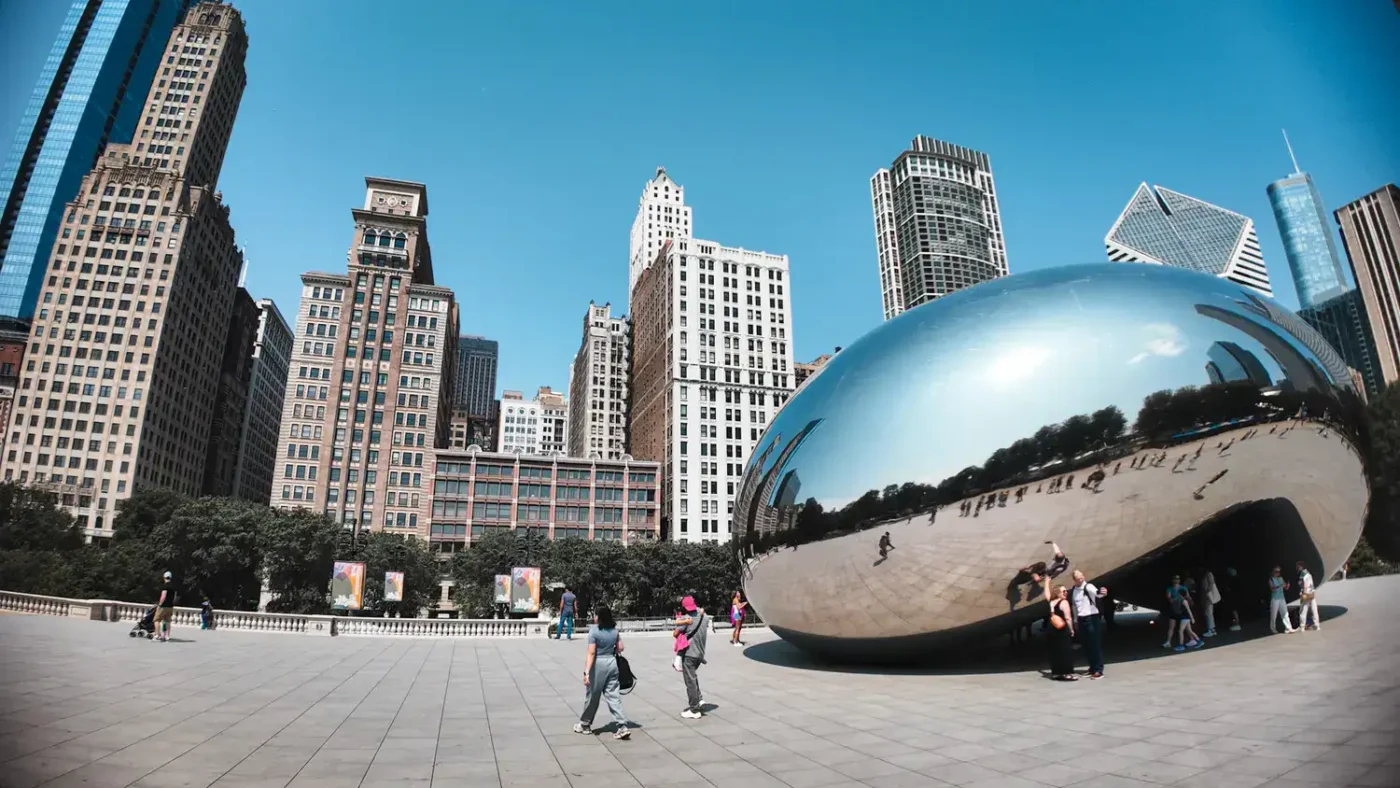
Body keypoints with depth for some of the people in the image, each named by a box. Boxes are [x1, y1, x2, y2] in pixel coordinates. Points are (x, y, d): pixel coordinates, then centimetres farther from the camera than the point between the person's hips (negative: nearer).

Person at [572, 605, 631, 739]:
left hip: (598, 665, -5)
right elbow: (620, 648, 10)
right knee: (613, 696, 7)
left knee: (592, 697, 11)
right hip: (612, 663, 5)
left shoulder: (594, 631, -14)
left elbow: (591, 653, -19)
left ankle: (585, 725, 29)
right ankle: (622, 726, -1)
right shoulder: (614, 630, 5)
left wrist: (586, 672, -21)